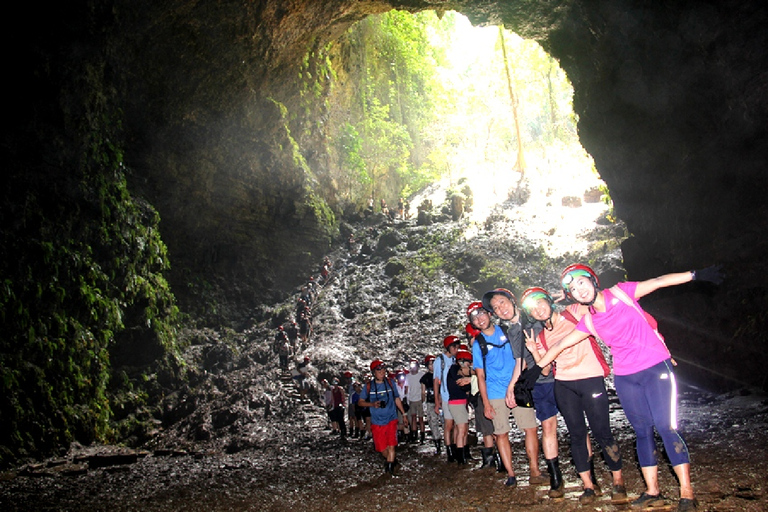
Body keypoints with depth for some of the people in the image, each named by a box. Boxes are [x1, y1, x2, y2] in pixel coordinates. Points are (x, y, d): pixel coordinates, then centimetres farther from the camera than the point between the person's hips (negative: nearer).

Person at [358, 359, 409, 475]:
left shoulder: (390, 383, 2)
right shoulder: (369, 386, -1)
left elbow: (397, 399, 14)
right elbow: (360, 402, 4)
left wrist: (403, 414, 16)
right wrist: (372, 404, -13)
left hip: (391, 419, 0)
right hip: (377, 422, 0)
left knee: (391, 445, -11)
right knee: (381, 447, 6)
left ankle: (390, 466, 4)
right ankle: (391, 460, 34)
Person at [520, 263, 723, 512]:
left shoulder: (621, 293, -6)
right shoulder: (589, 321, 4)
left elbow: (657, 282, -10)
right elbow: (560, 345, 12)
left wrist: (696, 275, -19)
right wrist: (537, 367, 15)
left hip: (656, 368, -4)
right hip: (625, 378, 4)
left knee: (666, 427, -9)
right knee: (643, 432, 7)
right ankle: (652, 492, 15)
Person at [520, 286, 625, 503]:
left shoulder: (575, 312, 3)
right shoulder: (541, 337, 12)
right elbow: (545, 370, 10)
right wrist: (534, 352, -5)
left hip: (590, 379, -4)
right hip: (563, 386, 4)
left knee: (602, 433, -4)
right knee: (577, 435, 4)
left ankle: (618, 480, 13)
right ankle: (589, 485, 14)